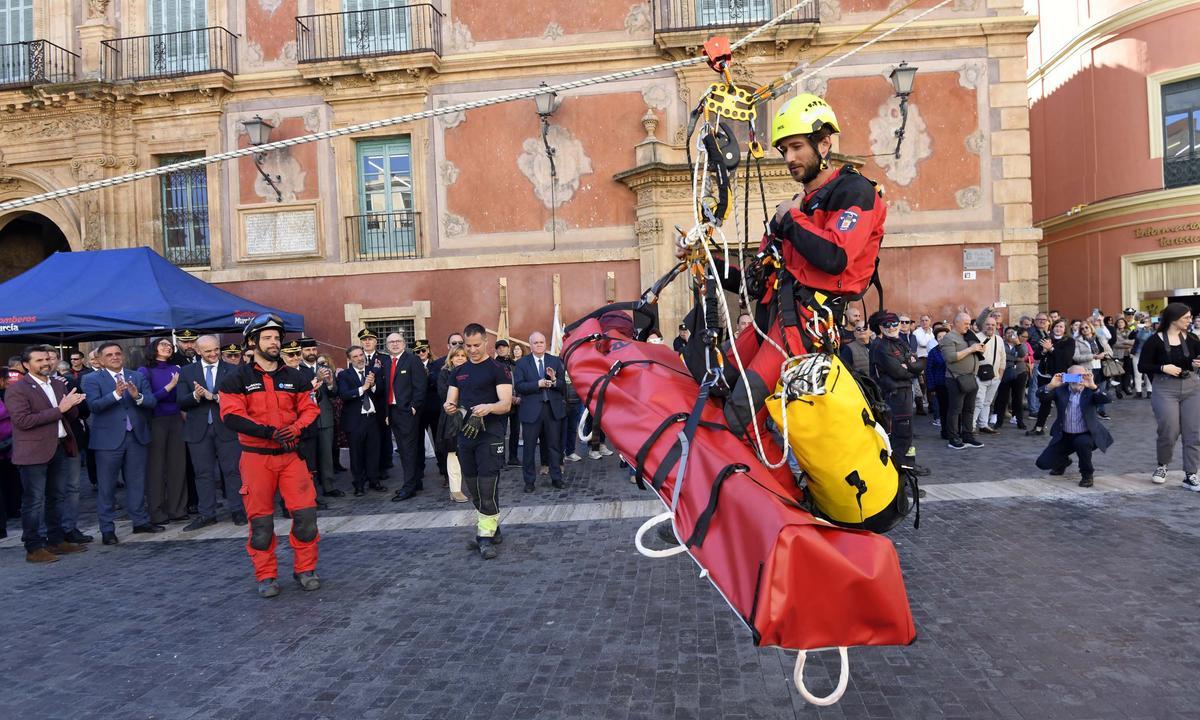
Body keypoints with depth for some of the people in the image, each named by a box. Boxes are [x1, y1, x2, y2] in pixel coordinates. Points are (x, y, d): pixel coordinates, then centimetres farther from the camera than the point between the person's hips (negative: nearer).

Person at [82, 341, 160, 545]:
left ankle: (140, 521, 22)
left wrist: (138, 396, -21)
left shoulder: (138, 377, 9)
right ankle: (107, 529, 10)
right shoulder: (92, 379, 0)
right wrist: (116, 394, -29)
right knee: (107, 486, 3)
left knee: (137, 482, 12)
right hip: (108, 439, -3)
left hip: (137, 437, 3)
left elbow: (152, 402, -1)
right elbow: (93, 406, -15)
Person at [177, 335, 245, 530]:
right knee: (203, 473, 8)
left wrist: (214, 397, -19)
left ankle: (237, 511, 13)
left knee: (232, 470, 3)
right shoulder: (186, 372, 7)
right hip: (198, 430, 2)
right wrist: (195, 396, -20)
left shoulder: (233, 370, 2)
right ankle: (206, 514, 16)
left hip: (226, 428, -2)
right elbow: (181, 402, 0)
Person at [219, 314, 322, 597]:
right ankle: (266, 576, 19)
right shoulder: (238, 379, -2)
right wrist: (269, 431, -22)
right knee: (260, 519, 5)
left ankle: (305, 569, 14)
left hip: (291, 454, 2)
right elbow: (231, 416, -12)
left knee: (306, 512, -3)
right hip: (256, 457, -2)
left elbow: (310, 409, 8)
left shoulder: (294, 377, 8)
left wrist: (296, 428, -13)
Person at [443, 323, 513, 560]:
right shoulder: (458, 373, 13)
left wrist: (488, 407, -33)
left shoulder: (497, 370, -4)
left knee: (488, 487, -9)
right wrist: (448, 407, -13)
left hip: (489, 436, -6)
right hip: (465, 435, 6)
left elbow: (506, 404, -13)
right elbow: (450, 402, 11)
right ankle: (491, 527, 28)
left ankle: (486, 536, -2)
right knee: (473, 488, 13)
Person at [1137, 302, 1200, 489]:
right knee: (1169, 431, -4)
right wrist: (1163, 368, -19)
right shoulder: (1155, 340, -7)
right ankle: (1162, 465, 23)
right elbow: (1142, 366, -6)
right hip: (1165, 389, -4)